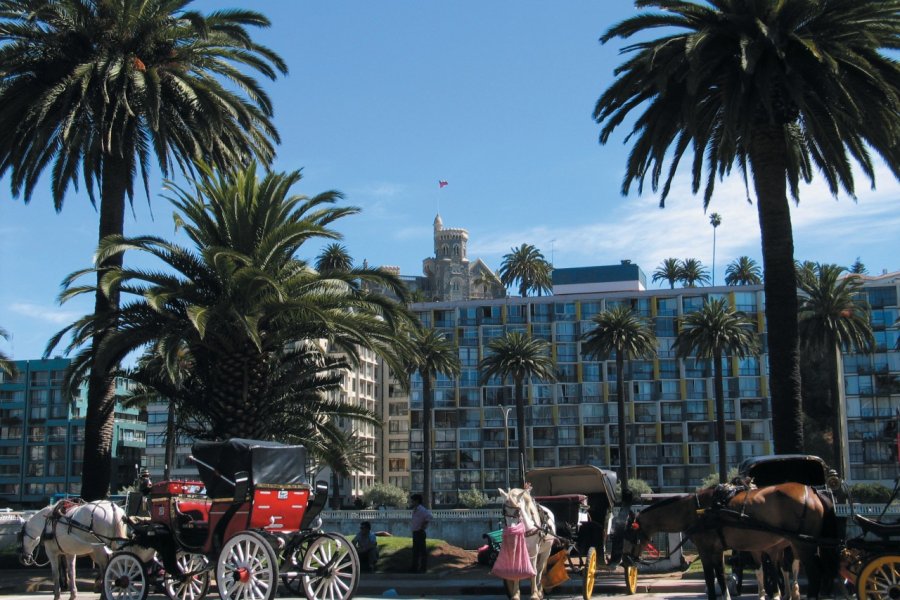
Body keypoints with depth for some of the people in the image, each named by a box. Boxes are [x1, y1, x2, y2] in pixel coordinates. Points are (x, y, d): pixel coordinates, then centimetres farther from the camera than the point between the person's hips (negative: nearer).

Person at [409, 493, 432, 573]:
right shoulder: (415, 509, 10)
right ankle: (415, 567, 28)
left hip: (420, 532, -10)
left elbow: (429, 517, -33)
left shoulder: (421, 509, -19)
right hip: (415, 532, 10)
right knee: (415, 550, 18)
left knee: (422, 551, -1)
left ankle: (423, 568, 6)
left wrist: (424, 526, -23)